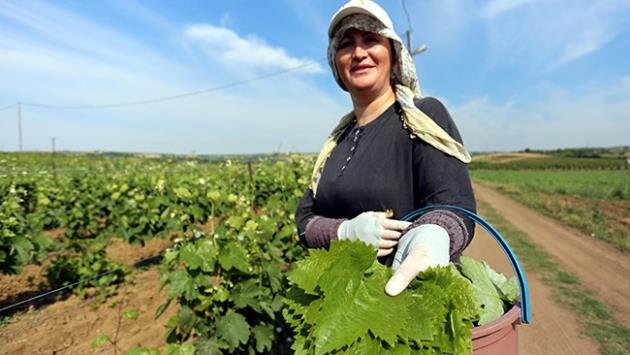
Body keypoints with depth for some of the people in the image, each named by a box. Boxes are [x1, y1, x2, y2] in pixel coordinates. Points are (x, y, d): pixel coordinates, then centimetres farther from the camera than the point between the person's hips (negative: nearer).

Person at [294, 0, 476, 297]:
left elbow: (453, 205, -18)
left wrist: (430, 239, -39)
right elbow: (305, 219, 3)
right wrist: (346, 231, -16)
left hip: (419, 293, -3)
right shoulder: (339, 138, 5)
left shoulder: (425, 116, -8)